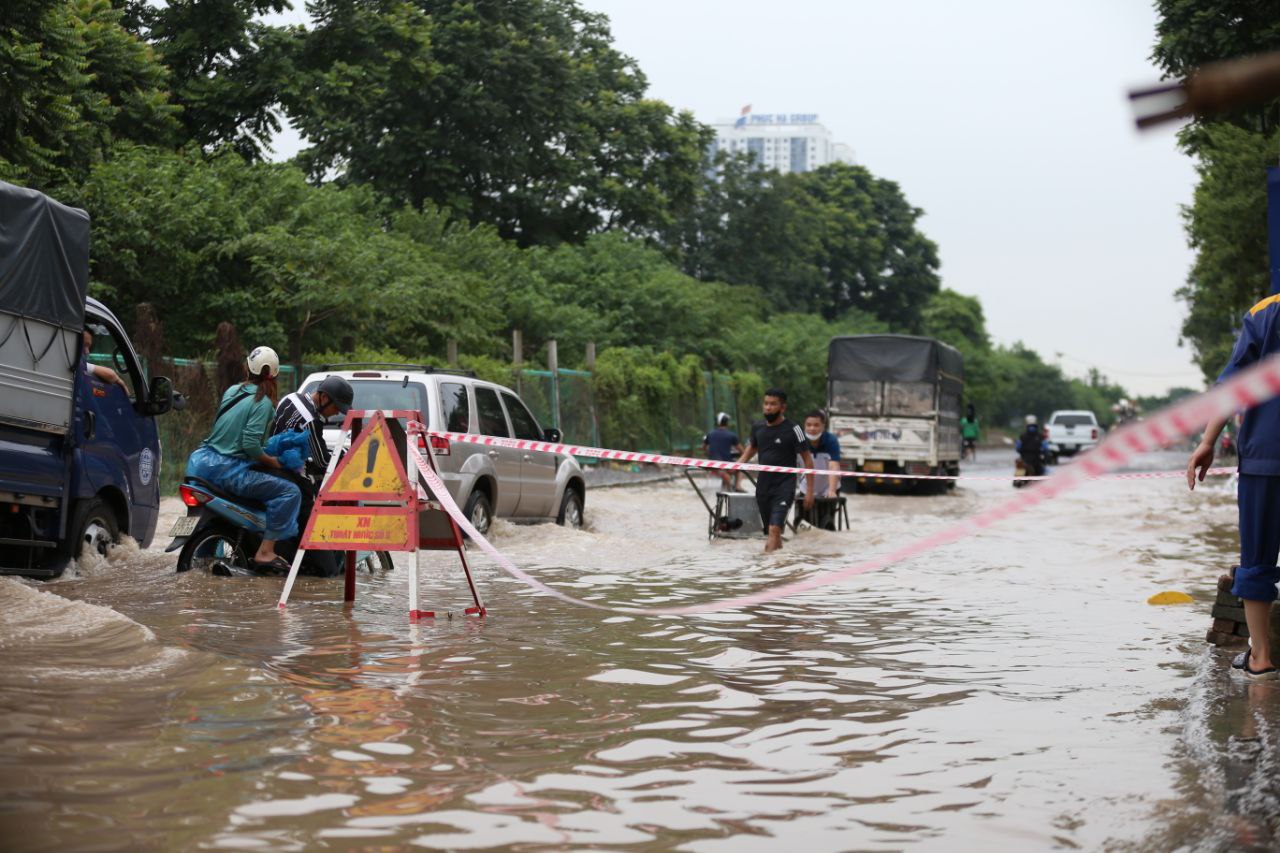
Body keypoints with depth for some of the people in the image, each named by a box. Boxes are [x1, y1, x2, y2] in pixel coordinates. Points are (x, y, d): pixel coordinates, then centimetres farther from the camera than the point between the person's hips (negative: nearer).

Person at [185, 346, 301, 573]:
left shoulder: (232, 390, 13)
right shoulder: (262, 402, -10)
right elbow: (250, 444, -20)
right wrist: (272, 461, -4)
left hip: (200, 461, 9)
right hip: (227, 469, -9)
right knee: (289, 492, -11)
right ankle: (265, 552, -16)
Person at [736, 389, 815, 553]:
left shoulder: (792, 429, -11)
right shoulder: (757, 428, 5)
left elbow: (807, 459, -6)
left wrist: (809, 490, -9)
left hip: (784, 486, -6)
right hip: (763, 485, 6)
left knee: (774, 529, -20)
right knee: (771, 530, 13)